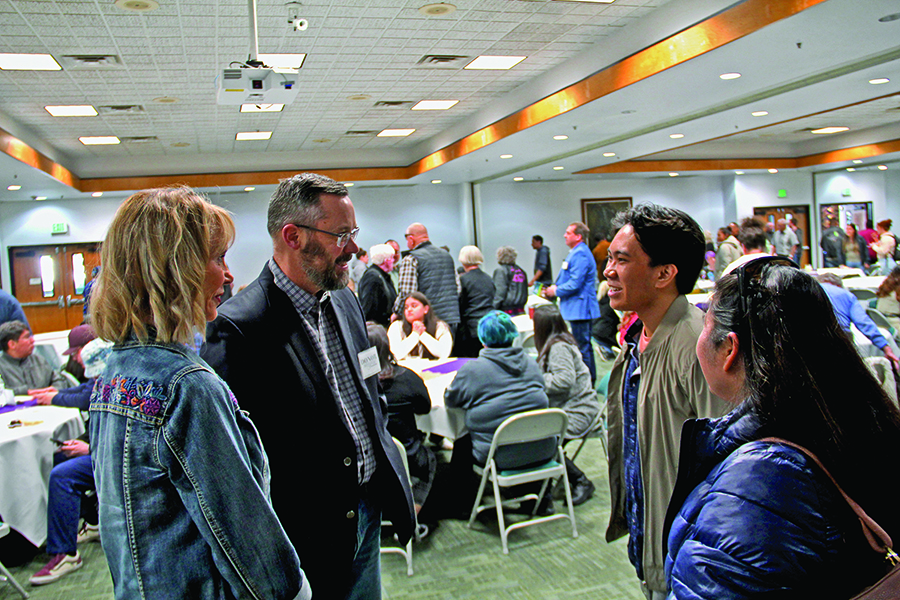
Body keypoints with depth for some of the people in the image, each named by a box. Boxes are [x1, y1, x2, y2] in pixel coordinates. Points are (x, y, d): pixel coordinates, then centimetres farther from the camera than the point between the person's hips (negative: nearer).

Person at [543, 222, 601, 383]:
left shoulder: (580, 254, -17)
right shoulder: (576, 253, 17)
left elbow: (575, 283, -22)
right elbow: (568, 280, 25)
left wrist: (556, 291, -9)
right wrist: (554, 289, 11)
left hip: (580, 308, -11)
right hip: (579, 308, 11)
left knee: (582, 347, -6)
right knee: (585, 345, 17)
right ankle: (591, 377, 26)